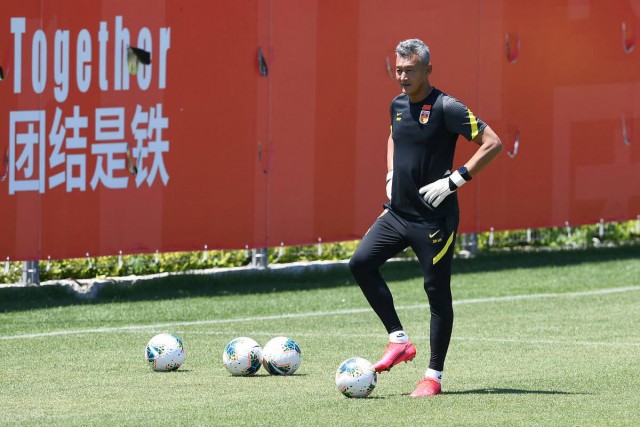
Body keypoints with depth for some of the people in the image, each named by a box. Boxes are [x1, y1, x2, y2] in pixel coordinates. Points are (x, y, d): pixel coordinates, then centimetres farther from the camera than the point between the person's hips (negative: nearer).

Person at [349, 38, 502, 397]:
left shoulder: (446, 108, -14)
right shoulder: (398, 105, 8)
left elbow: (493, 143, -17)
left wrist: (455, 180, -21)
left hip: (434, 217, -7)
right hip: (398, 212, 7)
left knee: (437, 291, -1)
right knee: (361, 262, -6)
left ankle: (434, 377, 7)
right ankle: (399, 340, 5)